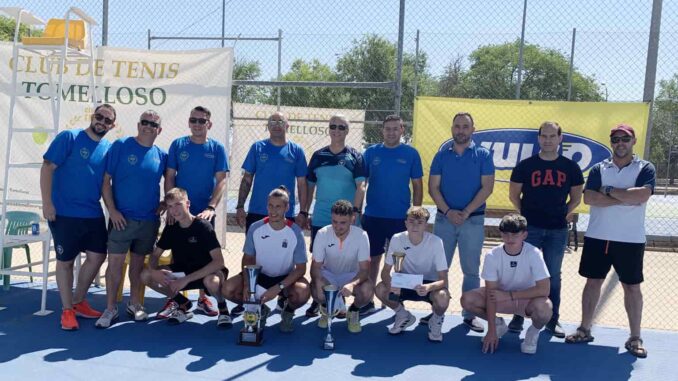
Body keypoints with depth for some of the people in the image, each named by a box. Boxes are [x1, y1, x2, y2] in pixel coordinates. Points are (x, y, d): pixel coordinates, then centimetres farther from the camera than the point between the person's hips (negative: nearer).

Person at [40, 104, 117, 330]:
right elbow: (47, 168, -11)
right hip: (64, 213, -5)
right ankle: (67, 310, 17)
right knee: (66, 261, 5)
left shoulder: (108, 148, 6)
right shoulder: (69, 138, -8)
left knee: (97, 257, 7)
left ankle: (79, 302, 26)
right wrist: (47, 203, -16)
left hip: (94, 215, 5)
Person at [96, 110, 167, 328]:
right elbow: (106, 181, -6)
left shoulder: (161, 155, 6)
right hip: (122, 217, -3)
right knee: (115, 262, -4)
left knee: (138, 262, 13)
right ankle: (110, 309, 8)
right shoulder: (121, 146, -4)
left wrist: (163, 205, 3)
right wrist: (112, 210, -12)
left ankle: (134, 304, 26)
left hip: (149, 219, 3)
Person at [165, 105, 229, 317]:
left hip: (205, 212, 0)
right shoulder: (178, 145, 2)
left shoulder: (217, 148, 0)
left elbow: (221, 181, -5)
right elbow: (169, 178, 2)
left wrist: (211, 208, -16)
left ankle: (203, 298, 18)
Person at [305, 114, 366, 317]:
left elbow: (361, 186, -8)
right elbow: (309, 185, 13)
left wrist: (356, 211, -20)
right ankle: (317, 300, 18)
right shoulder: (318, 155, 8)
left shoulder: (355, 156, 0)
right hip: (320, 219, 2)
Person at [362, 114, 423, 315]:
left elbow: (417, 186, 4)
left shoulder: (411, 153, 0)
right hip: (373, 216, 1)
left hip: (401, 217, -1)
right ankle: (368, 301, 18)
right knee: (373, 258, 8)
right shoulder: (371, 152, 3)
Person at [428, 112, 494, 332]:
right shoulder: (442, 155, 6)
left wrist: (465, 212, -14)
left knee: (471, 270, 5)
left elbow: (487, 187, -6)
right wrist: (448, 212, -12)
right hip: (444, 218, 2)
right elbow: (433, 187, 1)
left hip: (473, 220, -1)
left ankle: (470, 314, 13)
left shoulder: (483, 155, 1)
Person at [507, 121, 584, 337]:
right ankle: (518, 317, 12)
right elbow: (514, 195, 7)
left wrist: (563, 214, 2)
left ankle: (552, 320, 18)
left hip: (557, 230, 1)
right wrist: (526, 214, 3)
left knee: (554, 275, 9)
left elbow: (576, 198, 12)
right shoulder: (525, 165, -1)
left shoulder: (570, 167, 3)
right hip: (530, 228, -1)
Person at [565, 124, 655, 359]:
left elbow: (642, 195, -19)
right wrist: (625, 199, -15)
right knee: (593, 282, 9)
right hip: (597, 236, 2)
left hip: (630, 240, -2)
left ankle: (635, 338, 14)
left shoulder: (645, 169, 0)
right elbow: (588, 198, -9)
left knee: (632, 287, 5)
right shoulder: (599, 169, 6)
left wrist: (609, 191, -12)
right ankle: (585, 330, 20)